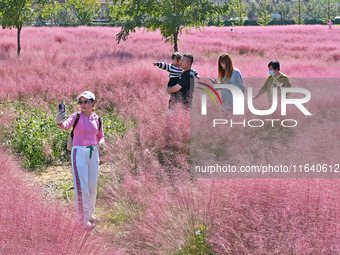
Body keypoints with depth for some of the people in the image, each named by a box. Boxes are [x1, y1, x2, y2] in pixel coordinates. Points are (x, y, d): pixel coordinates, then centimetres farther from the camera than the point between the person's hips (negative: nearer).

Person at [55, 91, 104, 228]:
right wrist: (60, 122, -50)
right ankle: (83, 218, 0)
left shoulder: (97, 119, 7)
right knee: (81, 187, -7)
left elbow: (100, 137, 19)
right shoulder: (76, 117, -5)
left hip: (93, 154, 4)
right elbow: (66, 125, -26)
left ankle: (90, 213, 29)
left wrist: (101, 144, -5)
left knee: (92, 186, 13)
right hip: (79, 153, -4)